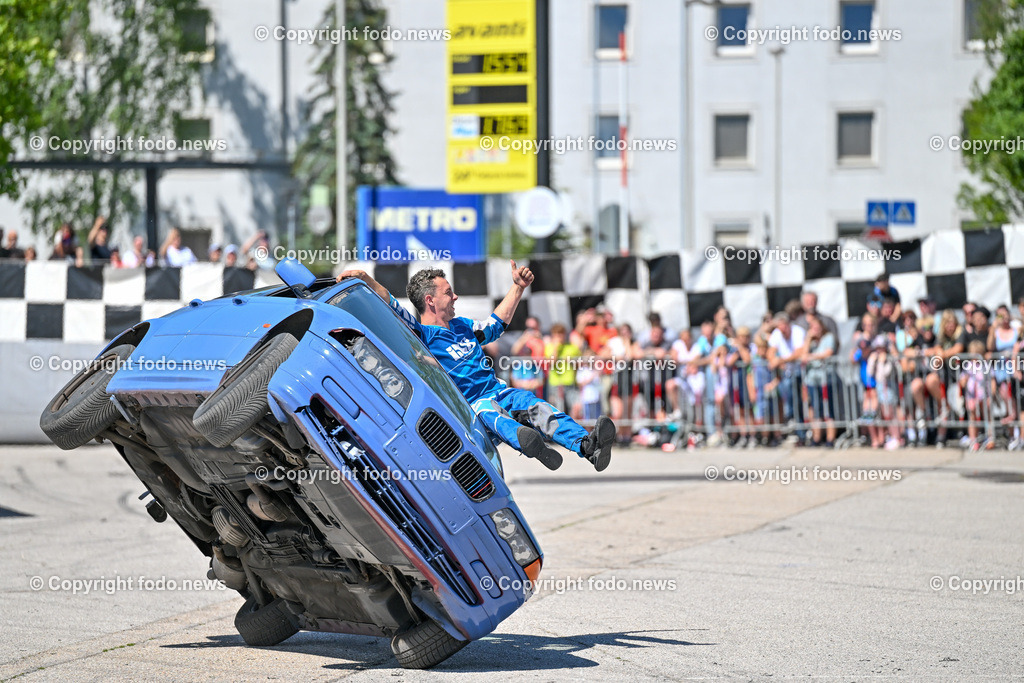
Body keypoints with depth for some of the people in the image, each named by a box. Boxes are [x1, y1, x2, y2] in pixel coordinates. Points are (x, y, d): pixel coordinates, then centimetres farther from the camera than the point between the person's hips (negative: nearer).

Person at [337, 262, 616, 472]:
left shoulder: (462, 326, 25)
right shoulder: (421, 335, 1)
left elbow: (496, 323, 43)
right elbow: (390, 306, -13)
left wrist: (517, 287, 40)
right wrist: (365, 279, -27)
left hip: (500, 393, 7)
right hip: (467, 408, -7)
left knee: (535, 407, -24)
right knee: (487, 410, -41)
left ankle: (587, 445, -48)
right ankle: (525, 441, -74)